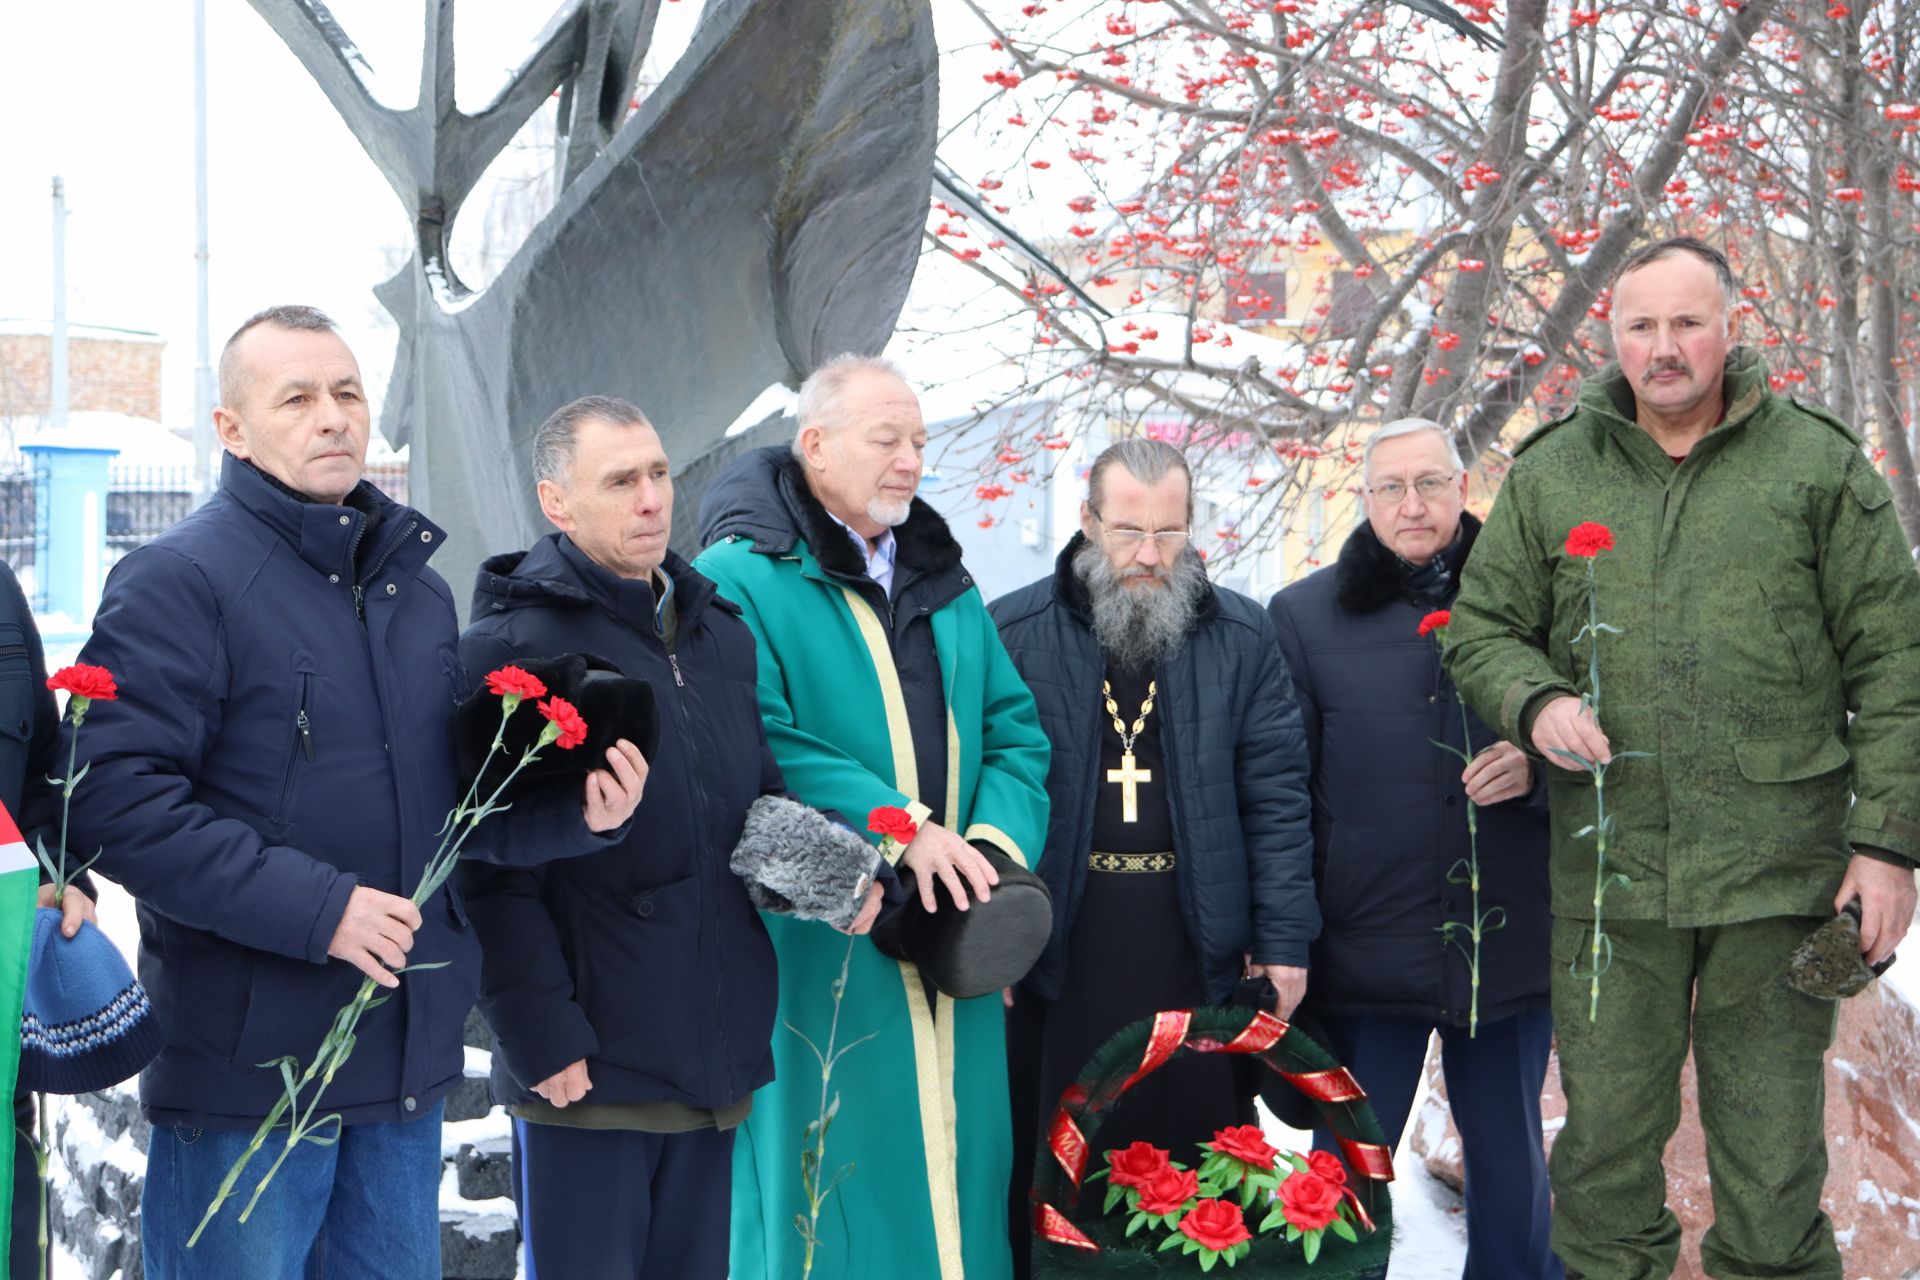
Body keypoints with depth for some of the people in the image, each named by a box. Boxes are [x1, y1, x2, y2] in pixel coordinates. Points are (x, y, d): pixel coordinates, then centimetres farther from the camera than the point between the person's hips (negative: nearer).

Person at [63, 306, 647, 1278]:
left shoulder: (415, 585, 15)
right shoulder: (181, 579, -10)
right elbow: (116, 801, -20)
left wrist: (573, 812, 3)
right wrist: (313, 906, -23)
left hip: (406, 1067, 7)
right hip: (244, 1066, -7)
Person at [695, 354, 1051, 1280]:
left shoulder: (944, 583, 16)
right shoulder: (744, 576, -6)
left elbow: (1014, 729, 11)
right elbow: (757, 741, -18)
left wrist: (998, 838, -8)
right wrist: (900, 827, -22)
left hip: (954, 936, 6)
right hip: (822, 948, -6)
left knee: (953, 1161, 10)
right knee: (830, 1176, -1)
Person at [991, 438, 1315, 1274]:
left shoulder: (1241, 638, 5)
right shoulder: (1014, 634, 0)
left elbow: (1277, 797, 4)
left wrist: (1283, 942, -1)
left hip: (1198, 953, 1)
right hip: (1058, 954, -1)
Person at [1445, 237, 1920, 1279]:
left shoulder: (1817, 461, 3)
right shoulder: (1549, 473, 8)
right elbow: (1480, 628, 14)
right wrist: (1533, 700, -9)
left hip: (1777, 873, -1)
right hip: (1608, 870, 2)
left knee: (1773, 1146, 8)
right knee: (1606, 1135, 9)